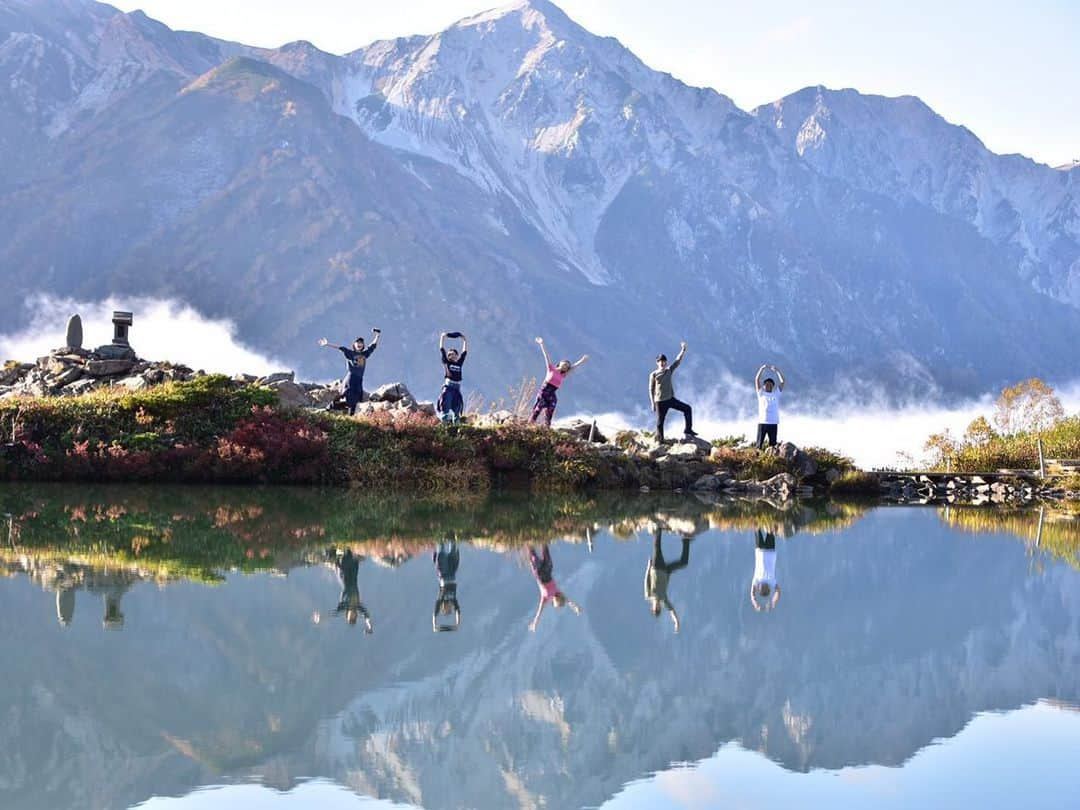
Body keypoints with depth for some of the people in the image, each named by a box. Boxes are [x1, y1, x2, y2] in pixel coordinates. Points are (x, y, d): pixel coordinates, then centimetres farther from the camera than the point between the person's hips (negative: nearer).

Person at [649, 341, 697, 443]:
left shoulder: (669, 370, 4)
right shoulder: (653, 375, -5)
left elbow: (677, 361, -1)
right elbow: (651, 390, 0)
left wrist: (683, 350, -11)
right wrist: (653, 403, -2)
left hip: (671, 399, 4)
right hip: (660, 401, -4)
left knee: (687, 409, -2)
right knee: (660, 422, 0)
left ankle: (688, 429, 7)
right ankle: (660, 441, 14)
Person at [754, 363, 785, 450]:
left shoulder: (776, 394, 16)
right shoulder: (761, 393, 12)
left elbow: (782, 381, 12)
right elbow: (757, 380, 4)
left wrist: (777, 370, 4)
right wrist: (762, 369, -3)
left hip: (773, 423, 2)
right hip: (762, 422, -2)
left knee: (772, 444, 1)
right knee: (759, 444, -3)